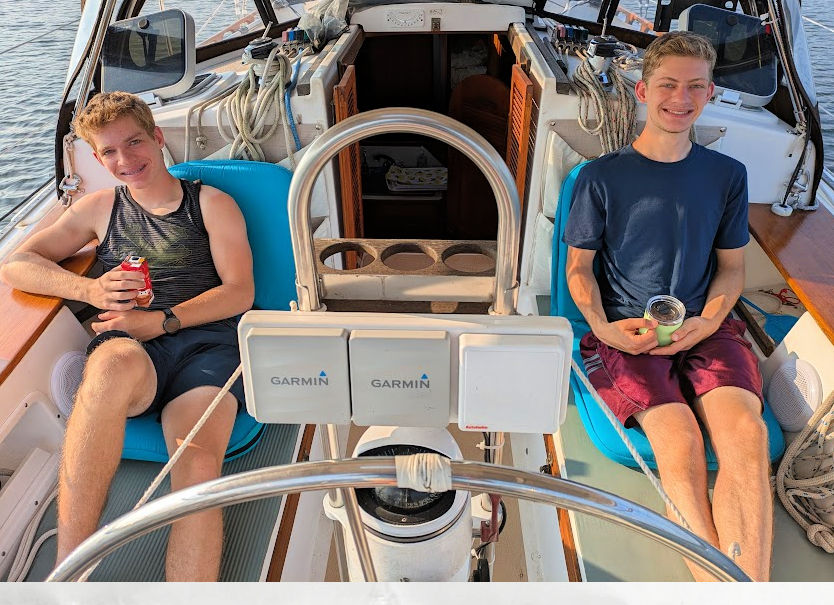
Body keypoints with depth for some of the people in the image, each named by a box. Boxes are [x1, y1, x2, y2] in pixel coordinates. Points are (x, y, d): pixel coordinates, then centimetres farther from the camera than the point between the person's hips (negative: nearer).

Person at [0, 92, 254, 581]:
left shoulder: (212, 204, 16)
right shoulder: (101, 208, 24)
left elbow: (240, 292, 5)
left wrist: (160, 320, -8)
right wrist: (91, 291, -3)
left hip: (206, 342, -1)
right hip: (130, 346, 2)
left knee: (199, 468, -31)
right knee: (114, 361, -39)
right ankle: (68, 565, -35)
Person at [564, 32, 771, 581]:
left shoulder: (727, 175, 10)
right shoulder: (602, 177, 1)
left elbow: (732, 267, 16)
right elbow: (579, 267, 6)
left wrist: (707, 322, -4)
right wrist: (604, 327, -12)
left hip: (705, 328, 3)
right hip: (626, 332, -2)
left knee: (746, 432, -26)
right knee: (679, 443, -27)